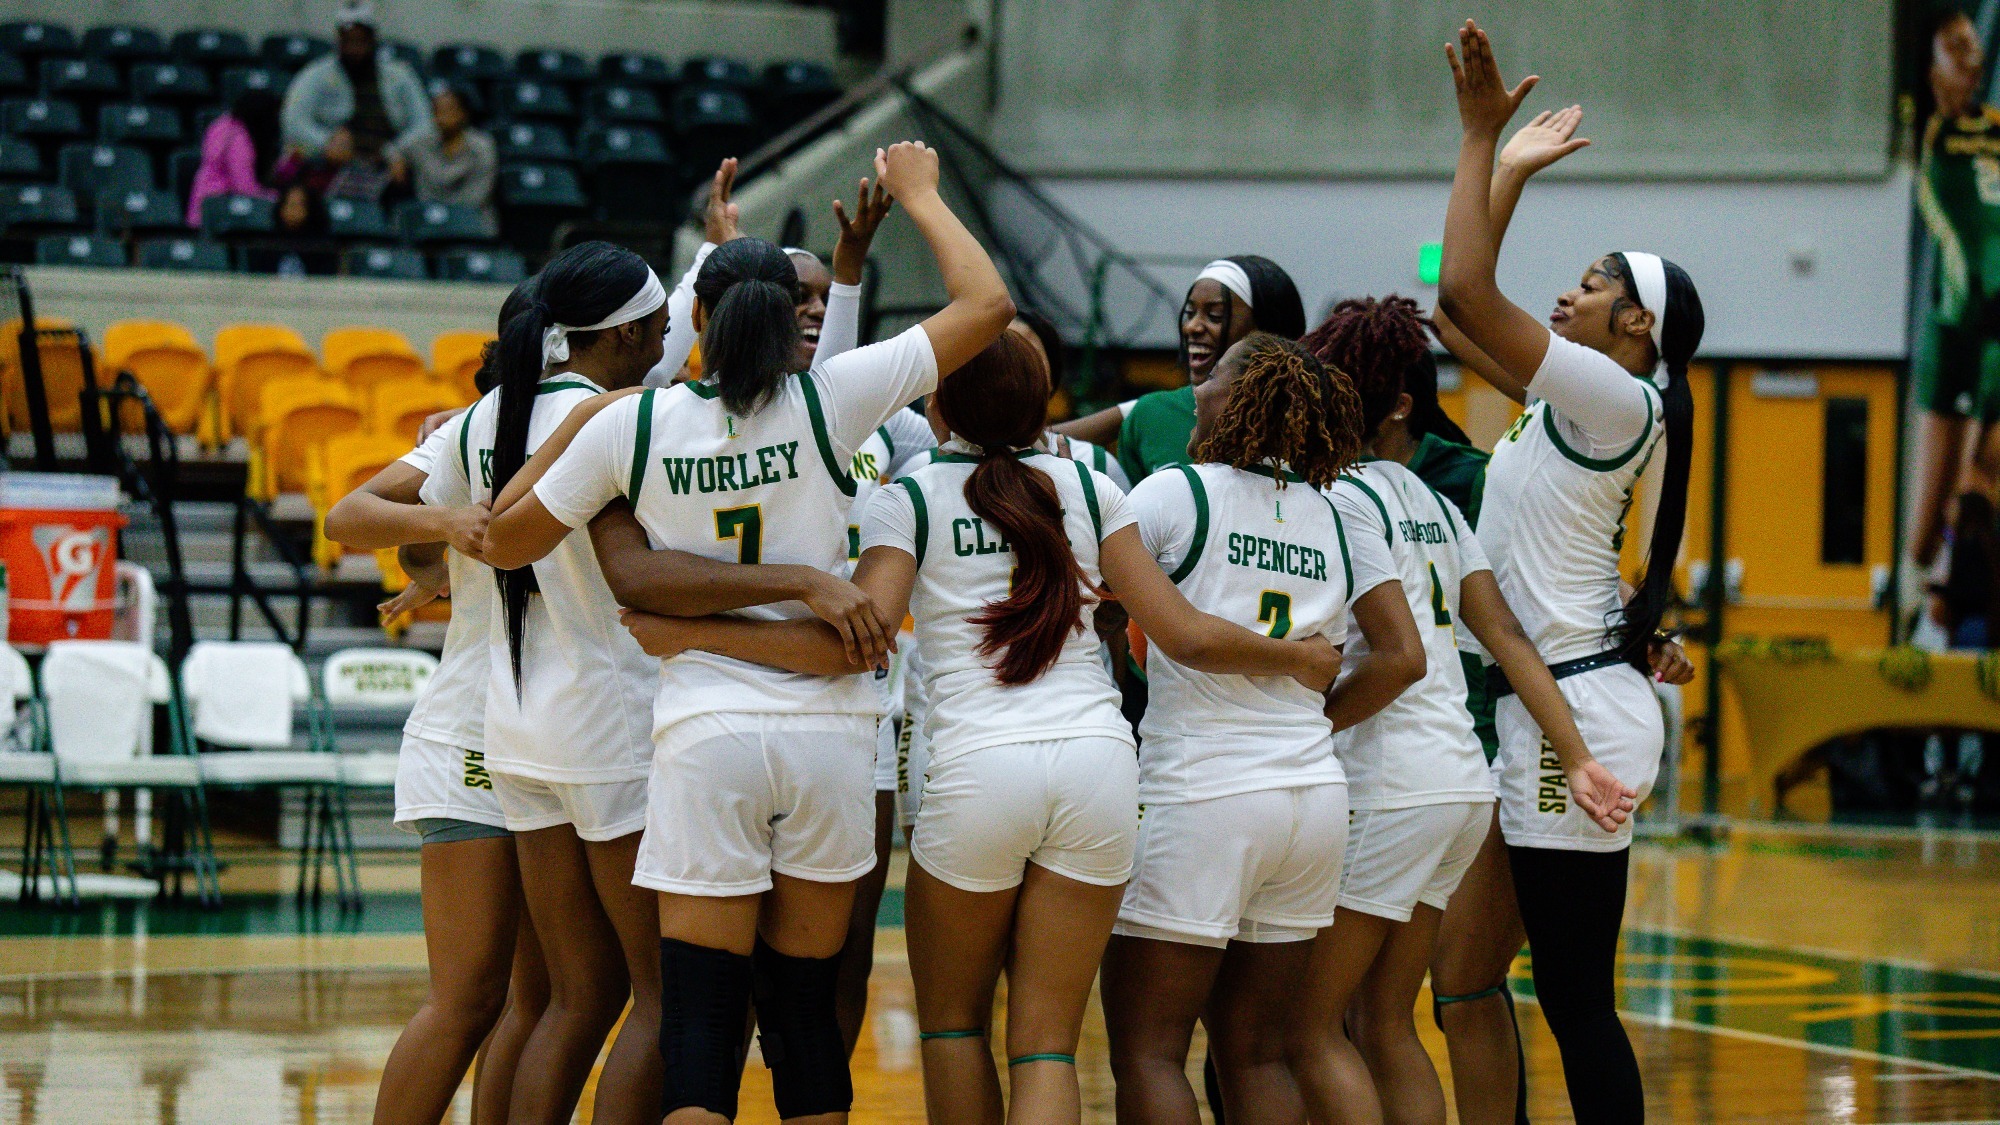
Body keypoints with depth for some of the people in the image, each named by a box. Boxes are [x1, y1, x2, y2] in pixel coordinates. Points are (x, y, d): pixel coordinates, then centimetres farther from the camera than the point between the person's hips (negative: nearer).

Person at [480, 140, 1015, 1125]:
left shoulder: (631, 422, -2)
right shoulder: (829, 399, -4)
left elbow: (505, 543, 9)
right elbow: (987, 305, 4)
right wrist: (916, 195, 19)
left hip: (706, 737, -1)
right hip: (827, 726, 1)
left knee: (699, 1033, -2)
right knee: (807, 1017, 10)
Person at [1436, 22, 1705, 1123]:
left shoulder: (1616, 400, -11)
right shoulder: (1577, 404, 14)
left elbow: (1467, 294, -19)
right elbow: (1461, 309, 21)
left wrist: (1482, 137, -12)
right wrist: (1494, 156, 20)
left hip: (1574, 712, -10)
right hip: (1558, 710, 10)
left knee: (1577, 998, -8)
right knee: (1571, 993, 12)